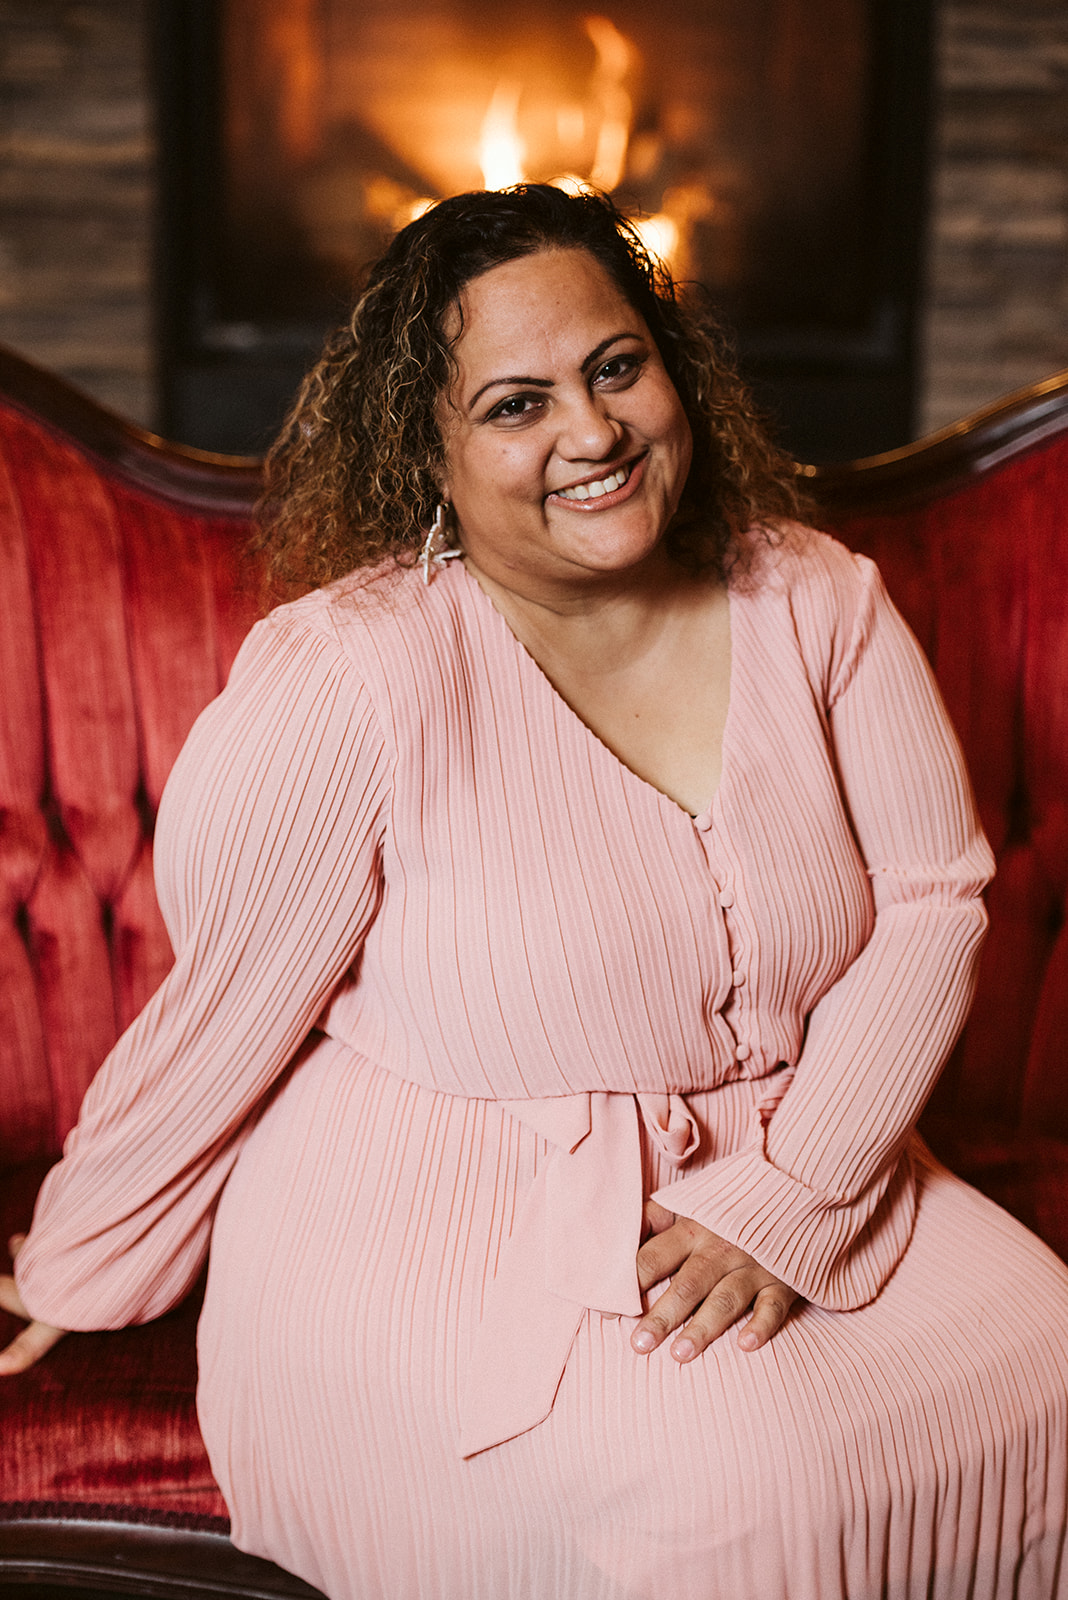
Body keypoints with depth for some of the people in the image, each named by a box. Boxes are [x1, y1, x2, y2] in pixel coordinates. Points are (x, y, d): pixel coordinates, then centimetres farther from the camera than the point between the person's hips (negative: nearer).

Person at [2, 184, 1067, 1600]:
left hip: (793, 1173, 5)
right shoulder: (347, 678, -18)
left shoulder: (816, 602, -2)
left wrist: (789, 1198, -13)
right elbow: (218, 1021, -9)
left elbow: (934, 896, -1)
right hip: (433, 1231, -5)